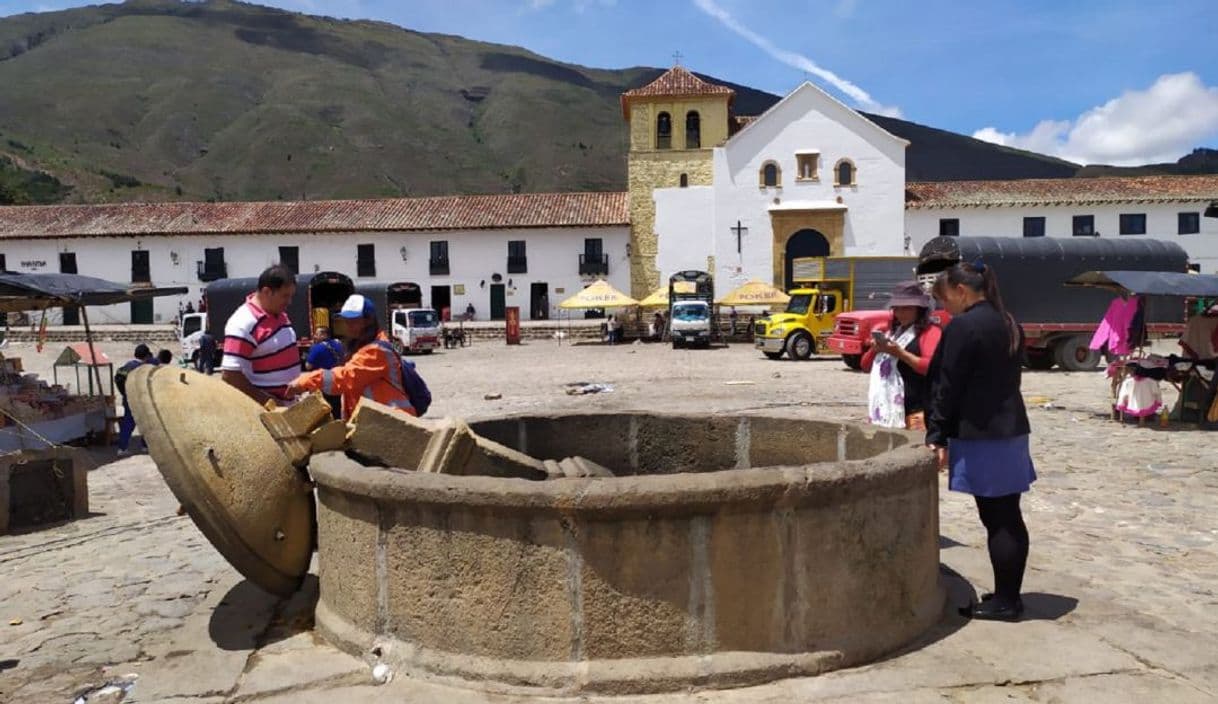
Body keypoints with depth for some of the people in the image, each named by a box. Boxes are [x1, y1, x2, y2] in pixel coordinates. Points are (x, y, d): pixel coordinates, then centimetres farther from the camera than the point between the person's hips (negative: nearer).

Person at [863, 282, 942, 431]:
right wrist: (875, 349, -1)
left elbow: (931, 367, -17)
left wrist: (900, 353, -20)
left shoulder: (930, 332, -2)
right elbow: (866, 366, 20)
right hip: (888, 409, 7)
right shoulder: (892, 332, 21)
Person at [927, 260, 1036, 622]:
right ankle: (1010, 595, 22)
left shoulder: (963, 326, -14)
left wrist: (937, 436, -9)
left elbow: (948, 386, -15)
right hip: (1011, 430, 9)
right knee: (1009, 517, 13)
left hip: (980, 434, -9)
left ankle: (1003, 601, 6)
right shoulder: (1009, 325, 13)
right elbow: (1006, 378, 16)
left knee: (996, 520, -2)